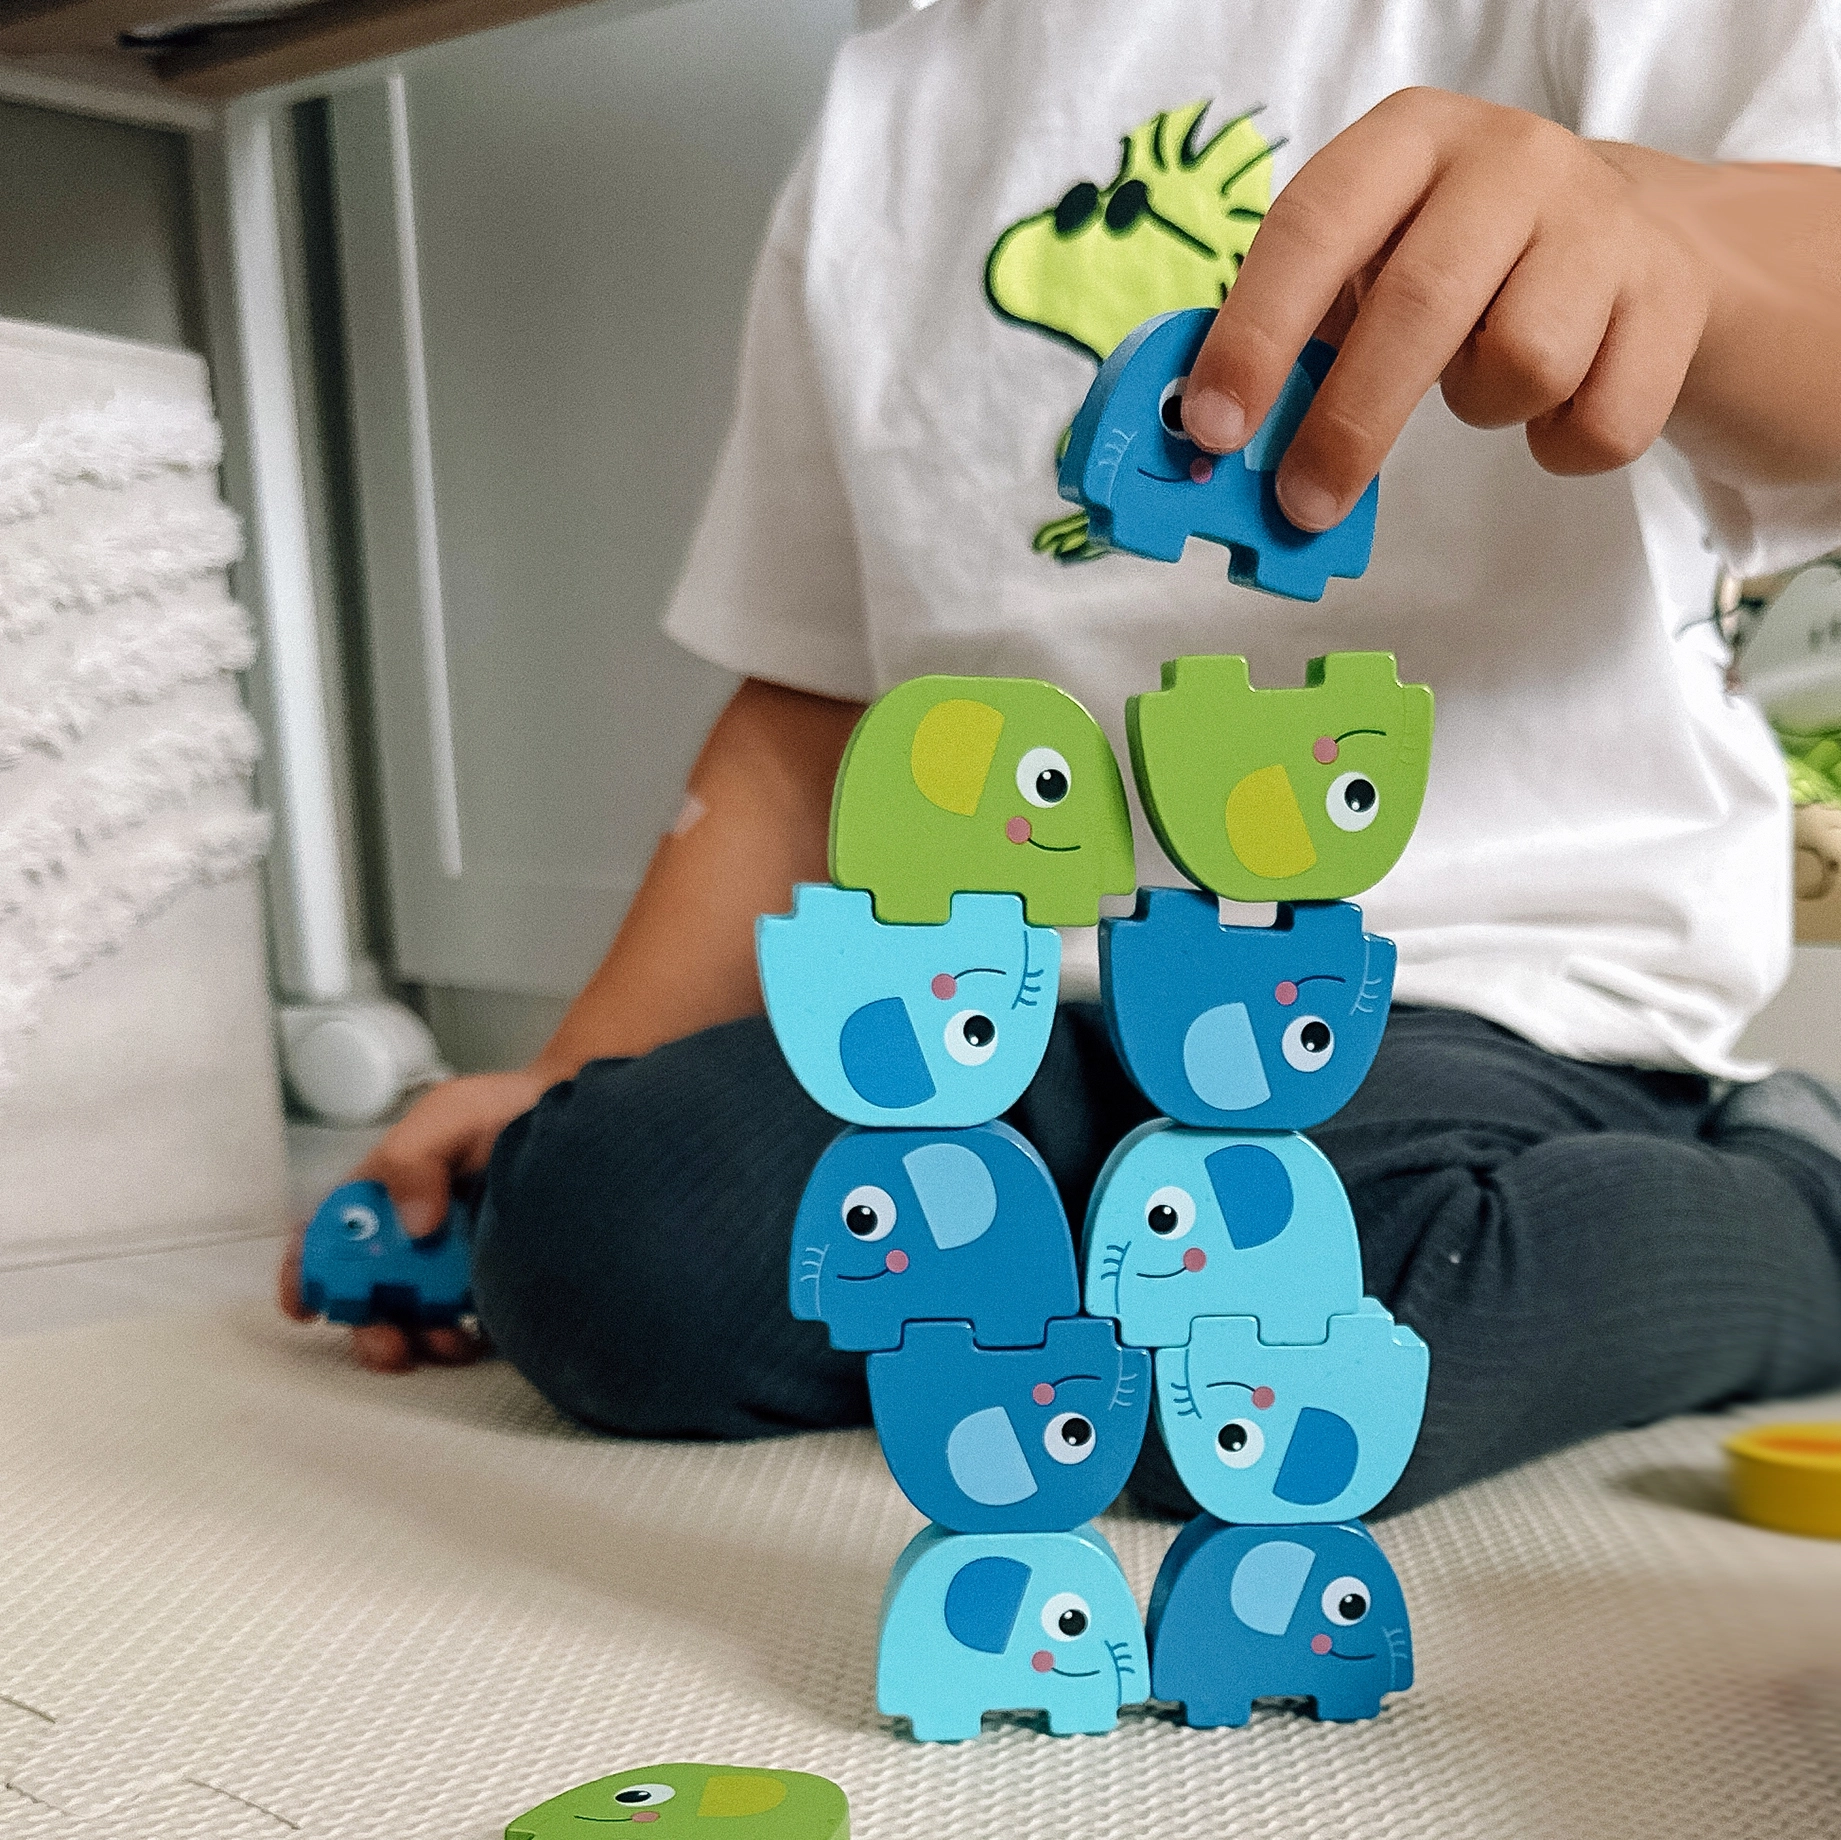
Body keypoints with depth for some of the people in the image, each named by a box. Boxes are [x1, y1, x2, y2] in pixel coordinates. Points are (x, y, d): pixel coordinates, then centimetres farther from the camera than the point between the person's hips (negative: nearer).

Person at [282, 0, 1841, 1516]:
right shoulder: (875, 132, 14)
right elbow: (800, 724, 14)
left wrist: (1656, 225, -37)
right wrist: (566, 1100, 5)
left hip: (1499, 974, -3)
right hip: (1028, 1000, 4)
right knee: (593, 1240, -20)